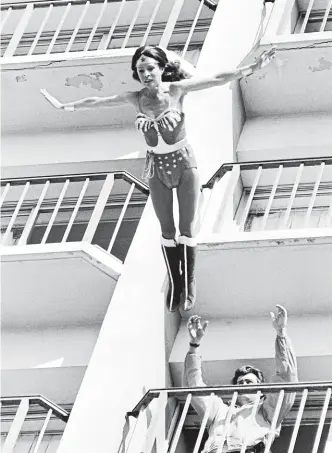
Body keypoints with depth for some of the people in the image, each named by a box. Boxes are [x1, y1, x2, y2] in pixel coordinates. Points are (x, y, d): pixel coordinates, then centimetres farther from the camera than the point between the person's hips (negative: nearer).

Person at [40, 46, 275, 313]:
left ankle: (189, 285, 8)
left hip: (184, 163, -3)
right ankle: (174, 284, 18)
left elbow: (218, 79, -19)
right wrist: (65, 106, 12)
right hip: (157, 167, 3)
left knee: (187, 228, 1)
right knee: (167, 230, 8)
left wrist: (252, 68, -26)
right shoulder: (136, 98, -8)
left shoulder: (176, 89, -15)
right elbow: (97, 102, 4)